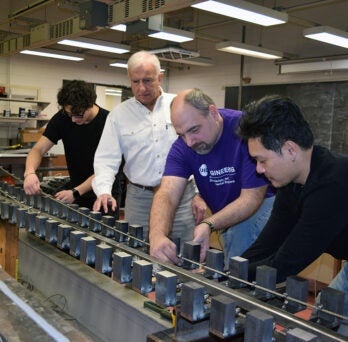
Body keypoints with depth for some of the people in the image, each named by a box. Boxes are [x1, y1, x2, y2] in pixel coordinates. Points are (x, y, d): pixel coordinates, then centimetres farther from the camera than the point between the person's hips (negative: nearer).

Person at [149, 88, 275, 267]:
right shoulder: (182, 147, -11)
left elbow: (251, 197, -25)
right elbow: (167, 194, -23)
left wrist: (208, 225, -38)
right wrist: (157, 235, -44)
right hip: (230, 219, 5)